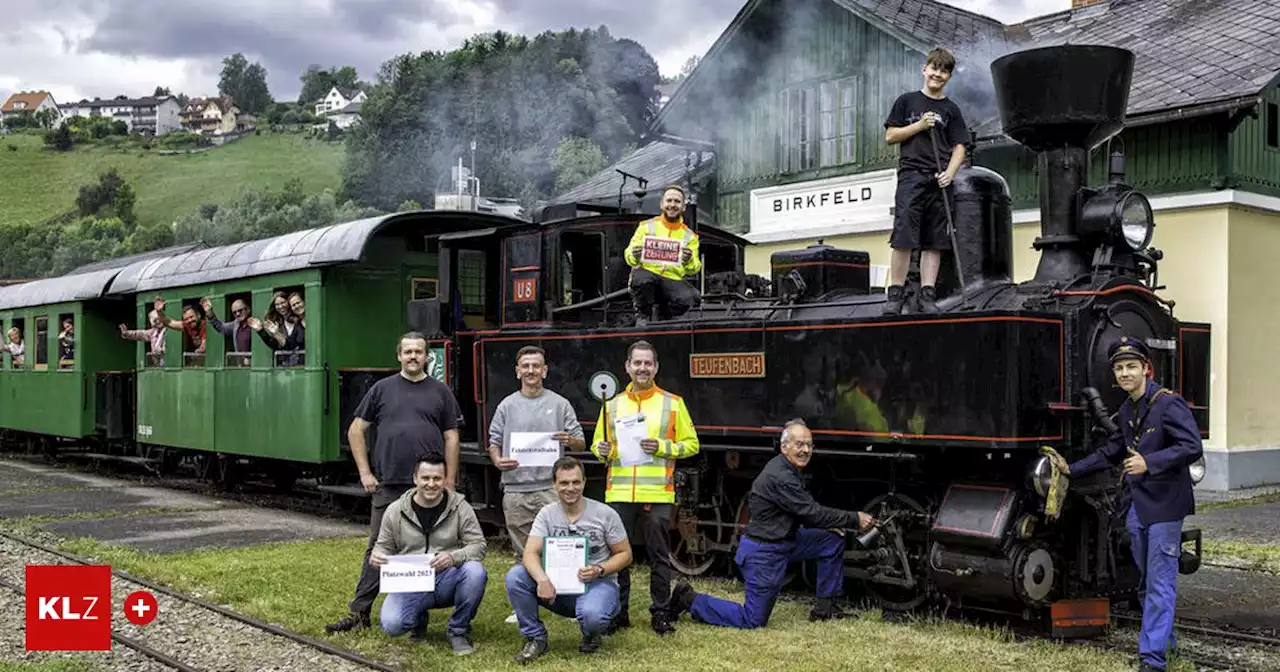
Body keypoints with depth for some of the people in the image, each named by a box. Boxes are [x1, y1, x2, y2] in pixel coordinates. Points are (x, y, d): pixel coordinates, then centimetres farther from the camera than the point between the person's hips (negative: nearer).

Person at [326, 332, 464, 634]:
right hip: (388, 485, 0)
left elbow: (451, 438, 6)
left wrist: (450, 481, 0)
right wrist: (365, 472, 2)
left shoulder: (440, 392, 7)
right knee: (378, 548, 2)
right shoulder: (383, 389, 7)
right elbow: (356, 430, 9)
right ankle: (360, 612, 6)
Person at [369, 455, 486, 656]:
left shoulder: (460, 507, -3)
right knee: (391, 624, -27)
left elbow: (478, 545, -7)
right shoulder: (395, 511, 1)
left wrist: (454, 557, -29)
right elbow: (384, 547, 11)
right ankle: (419, 619, 14)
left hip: (448, 580, 0)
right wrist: (377, 556, -15)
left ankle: (458, 630, -6)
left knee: (475, 571, -33)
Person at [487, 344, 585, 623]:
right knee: (523, 553, 10)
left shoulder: (560, 404, 7)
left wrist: (570, 440, -15)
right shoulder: (507, 406, 10)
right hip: (516, 488, 2)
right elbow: (494, 442, 11)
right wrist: (498, 460, -10)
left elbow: (581, 443, 8)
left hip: (551, 488, -2)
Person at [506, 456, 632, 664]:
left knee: (591, 615, -38)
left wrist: (600, 570, -20)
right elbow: (531, 553, -13)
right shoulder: (547, 514, -1)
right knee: (515, 576, -22)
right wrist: (542, 579, -34)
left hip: (597, 584, -3)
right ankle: (535, 638, -3)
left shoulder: (605, 514, -6)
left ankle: (591, 635, 3)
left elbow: (625, 554, 0)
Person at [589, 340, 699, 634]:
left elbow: (691, 444, 5)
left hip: (657, 493, -2)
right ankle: (619, 612, 17)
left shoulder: (673, 403, 5)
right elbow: (597, 444, 17)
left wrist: (662, 447, -11)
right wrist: (602, 450, -6)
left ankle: (660, 613, 15)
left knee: (659, 555, 5)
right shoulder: (613, 405, 11)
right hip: (619, 492, 2)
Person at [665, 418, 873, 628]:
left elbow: (807, 512, 14)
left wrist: (837, 524, -1)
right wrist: (855, 519, -15)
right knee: (753, 621, -4)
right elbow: (813, 513, -22)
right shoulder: (779, 477, -24)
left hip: (782, 542, 10)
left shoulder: (788, 471, 9)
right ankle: (690, 600, 7)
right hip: (763, 552, -10)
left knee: (833, 541, 4)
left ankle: (825, 607, 13)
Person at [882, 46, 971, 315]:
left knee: (934, 242, 0)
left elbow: (959, 147, 10)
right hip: (911, 174, -3)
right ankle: (894, 294, -11)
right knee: (903, 238, -13)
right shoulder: (907, 101, 11)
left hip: (939, 181, 3)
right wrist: (920, 125, -5)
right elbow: (890, 136, 7)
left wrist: (950, 172, -7)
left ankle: (927, 296, 1)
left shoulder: (951, 109, 15)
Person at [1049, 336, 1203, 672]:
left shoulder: (1168, 403, -14)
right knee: (1146, 579, 17)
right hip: (1137, 505, 8)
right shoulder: (1127, 410, 11)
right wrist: (1072, 469, 16)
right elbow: (1111, 452, 21)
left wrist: (1149, 462, -29)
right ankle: (1163, 637, 33)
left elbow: (1192, 447, -20)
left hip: (1164, 506, -8)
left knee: (1160, 584, -5)